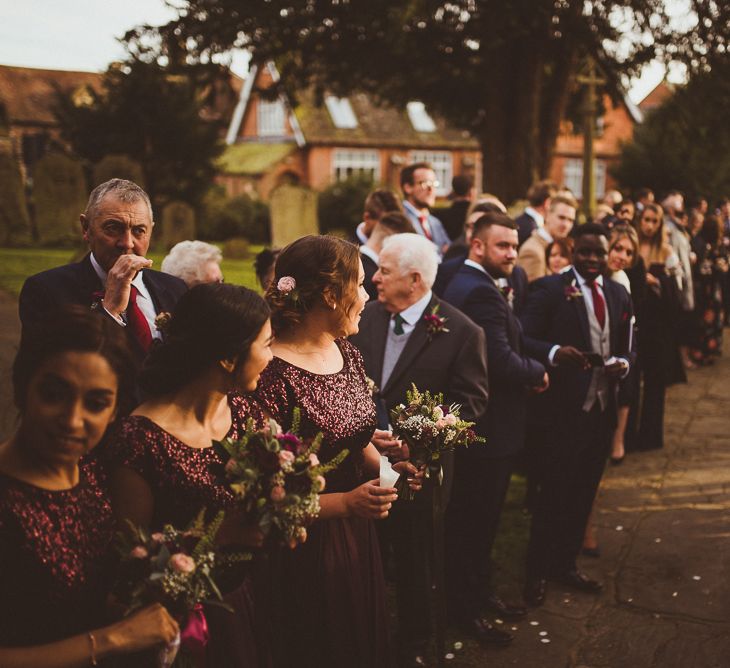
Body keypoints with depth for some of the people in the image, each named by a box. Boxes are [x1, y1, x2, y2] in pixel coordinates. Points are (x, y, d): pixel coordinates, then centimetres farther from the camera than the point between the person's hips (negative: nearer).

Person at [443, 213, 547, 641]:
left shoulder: (470, 284, 12)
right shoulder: (480, 292, -22)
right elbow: (502, 360, -29)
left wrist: (527, 371, -4)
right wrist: (538, 374, -11)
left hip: (483, 424, 11)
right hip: (489, 427, -11)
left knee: (479, 517, 21)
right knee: (476, 520, 3)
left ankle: (478, 591, 35)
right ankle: (468, 606, 17)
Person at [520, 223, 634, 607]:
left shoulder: (619, 295, 11)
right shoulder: (550, 289, -8)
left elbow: (626, 347, 16)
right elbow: (524, 340, -13)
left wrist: (623, 364, -6)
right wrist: (554, 353, -31)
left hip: (602, 407, 6)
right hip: (563, 408, -6)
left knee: (583, 492, 15)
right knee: (553, 492, 2)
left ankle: (565, 564, 31)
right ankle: (536, 572, 18)